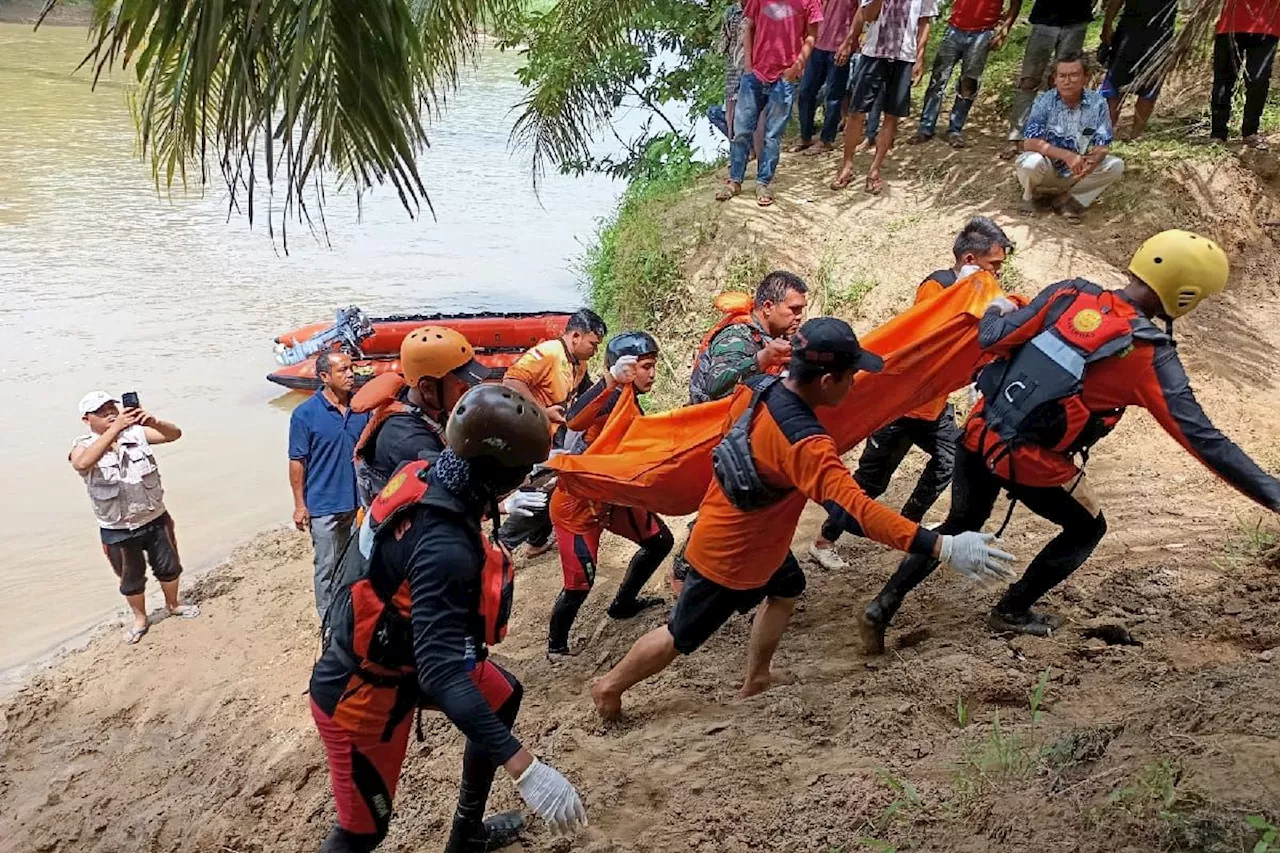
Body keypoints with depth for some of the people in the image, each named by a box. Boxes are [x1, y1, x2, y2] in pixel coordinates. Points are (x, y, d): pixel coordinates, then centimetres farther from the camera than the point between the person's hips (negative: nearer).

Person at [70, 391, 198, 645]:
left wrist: (153, 422, -38)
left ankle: (173, 604, 46)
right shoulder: (84, 447, -14)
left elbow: (174, 434, -16)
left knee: (168, 567, 19)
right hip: (118, 531, -2)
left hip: (156, 519, 2)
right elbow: (82, 464, -38)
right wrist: (114, 429, -44)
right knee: (131, 579, 16)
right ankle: (140, 618, 40)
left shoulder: (137, 433, -7)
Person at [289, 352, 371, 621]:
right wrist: (300, 505, -10)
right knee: (328, 567, 6)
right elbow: (297, 462, -9)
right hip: (324, 506, -4)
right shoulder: (305, 414, -11)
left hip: (359, 502, 4)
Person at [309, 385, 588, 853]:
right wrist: (524, 767, -41)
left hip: (397, 650, 9)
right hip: (361, 693, -9)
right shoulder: (445, 548, -37)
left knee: (503, 696, 21)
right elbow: (442, 674, -40)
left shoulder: (421, 476, -13)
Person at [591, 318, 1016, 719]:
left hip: (738, 532, 8)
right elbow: (853, 507, -44)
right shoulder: (804, 443, -37)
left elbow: (734, 410, 9)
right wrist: (944, 547, -46)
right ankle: (610, 686, 32)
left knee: (786, 588, 28)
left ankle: (756, 679, 38)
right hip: (730, 556, -8)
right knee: (682, 635, 13)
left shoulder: (759, 388, -13)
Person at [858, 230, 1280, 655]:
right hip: (1030, 462, -5)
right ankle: (1012, 611, 33)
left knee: (960, 526, 26)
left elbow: (993, 338, -3)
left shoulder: (1070, 294, -5)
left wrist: (997, 309, 20)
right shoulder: (1150, 357, -14)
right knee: (1087, 529, 23)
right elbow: (1202, 438, -14)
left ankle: (882, 607, 24)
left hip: (979, 433, 5)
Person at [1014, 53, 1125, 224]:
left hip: (1078, 172, 3)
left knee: (1116, 165, -18)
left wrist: (1092, 160, -37)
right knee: (1032, 162, -34)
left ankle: (1066, 199, -9)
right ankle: (1029, 194, 0)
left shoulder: (1098, 103, -10)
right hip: (1048, 170, -3)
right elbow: (1029, 143, -24)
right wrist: (1067, 155, -36)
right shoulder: (1044, 102, -16)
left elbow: (1103, 146, -12)